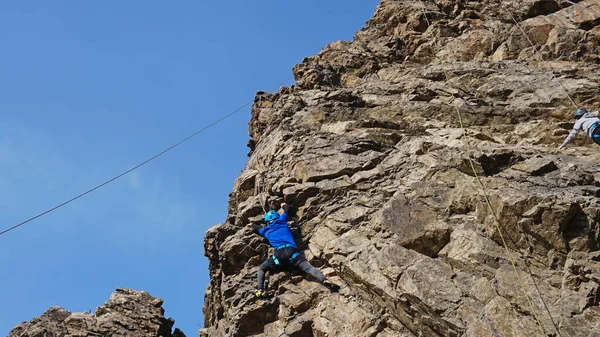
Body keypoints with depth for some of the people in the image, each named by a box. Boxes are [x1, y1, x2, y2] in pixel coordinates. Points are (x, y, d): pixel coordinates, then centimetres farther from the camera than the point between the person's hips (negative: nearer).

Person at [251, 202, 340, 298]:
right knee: (309, 268, -15)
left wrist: (252, 224, 71)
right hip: (292, 251, 1)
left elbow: (255, 227, 47)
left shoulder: (265, 230, 27)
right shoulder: (282, 220, 27)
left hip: (279, 254, -1)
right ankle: (325, 280, -43)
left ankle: (260, 290, -8)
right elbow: (286, 211, 47)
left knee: (261, 269, 17)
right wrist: (284, 205, 70)